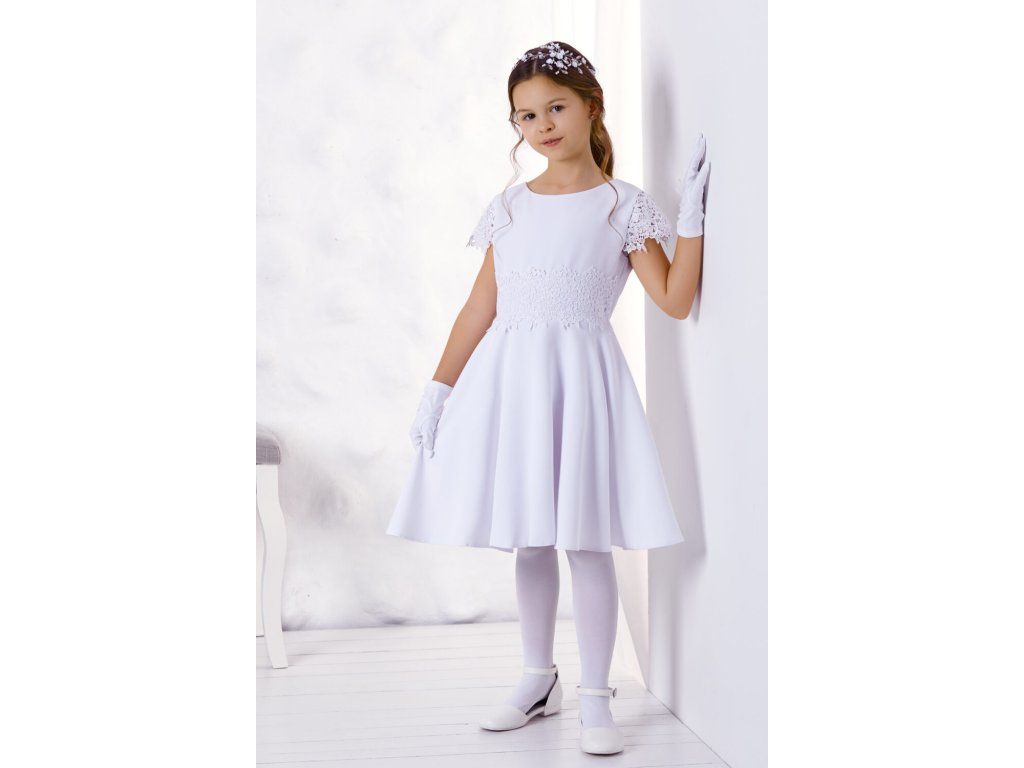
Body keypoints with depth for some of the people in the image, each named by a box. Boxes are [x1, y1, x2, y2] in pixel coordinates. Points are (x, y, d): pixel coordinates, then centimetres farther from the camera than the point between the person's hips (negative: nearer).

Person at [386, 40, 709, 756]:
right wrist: (439, 389, 6)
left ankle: (596, 695, 7)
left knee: (583, 536, -4)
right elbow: (481, 308, 10)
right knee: (528, 538, 10)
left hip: (579, 375, -3)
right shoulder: (508, 208, 10)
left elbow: (675, 299, -8)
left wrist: (692, 216, -14)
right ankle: (539, 679, 24)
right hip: (506, 376, 4)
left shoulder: (623, 205, 0)